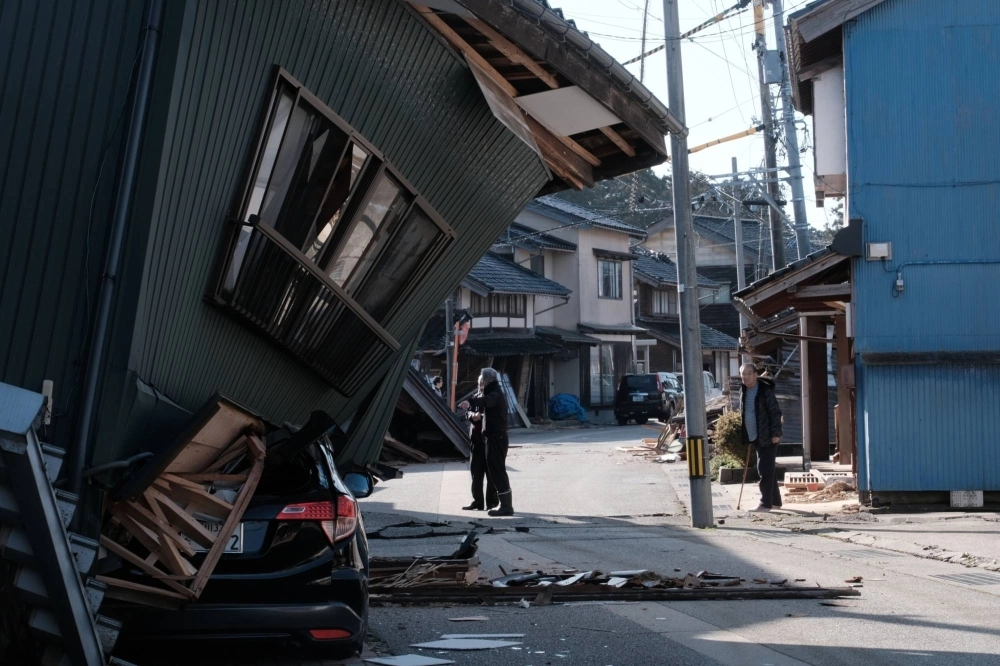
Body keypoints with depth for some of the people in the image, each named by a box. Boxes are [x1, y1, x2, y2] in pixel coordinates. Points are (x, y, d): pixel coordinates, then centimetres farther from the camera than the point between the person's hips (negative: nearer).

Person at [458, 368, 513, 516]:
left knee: (497, 470, -11)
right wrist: (477, 413, 7)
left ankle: (506, 506, -12)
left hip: (496, 437, -10)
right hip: (495, 436, 10)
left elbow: (485, 400, -37)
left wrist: (470, 402, -54)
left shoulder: (495, 393, -15)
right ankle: (505, 504, 17)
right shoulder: (494, 393, 20)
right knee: (494, 470, 13)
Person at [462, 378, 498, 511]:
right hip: (477, 438, 6)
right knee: (476, 472, 7)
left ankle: (491, 501, 5)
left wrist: (481, 417, -26)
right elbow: (470, 412, 7)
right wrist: (473, 416, -15)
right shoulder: (477, 397, 13)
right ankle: (478, 501, 12)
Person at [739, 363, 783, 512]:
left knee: (765, 470, -8)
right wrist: (746, 437, 16)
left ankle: (766, 503, -3)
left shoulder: (765, 390, -12)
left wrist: (776, 434, -18)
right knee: (767, 470, 14)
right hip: (755, 438, 8)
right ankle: (775, 500, 24)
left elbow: (775, 413, -14)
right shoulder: (743, 392, 10)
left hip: (768, 438, -8)